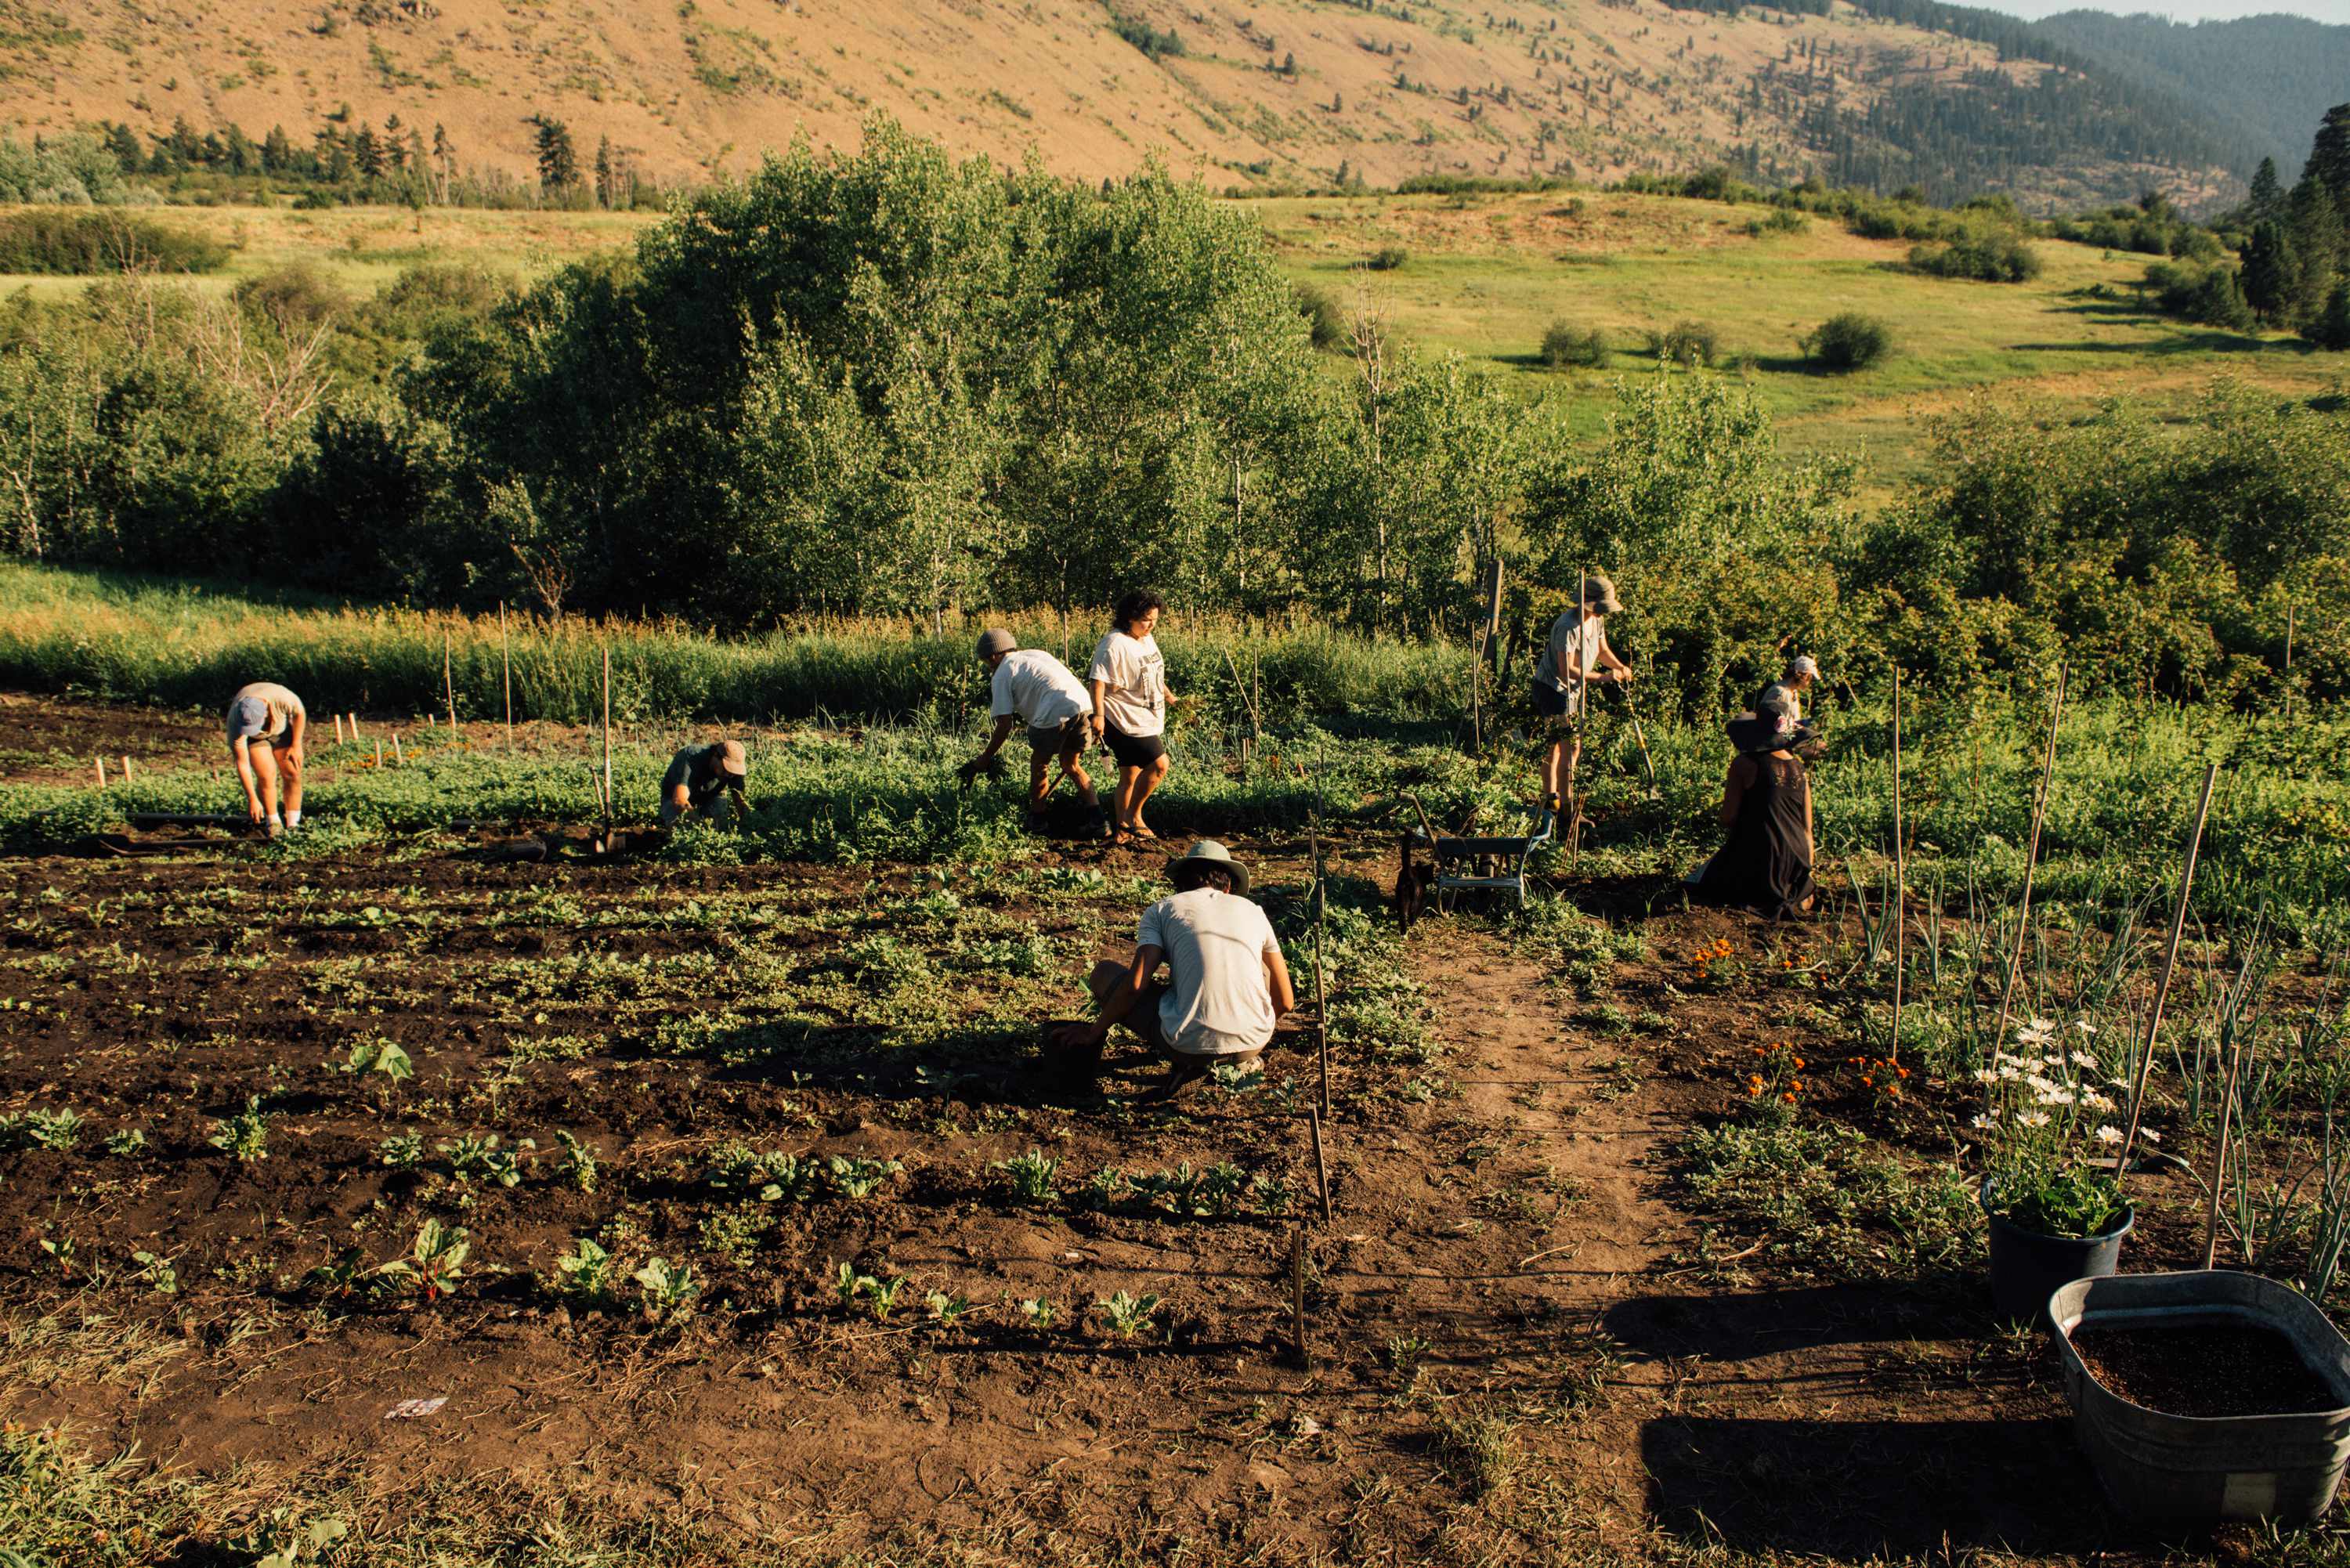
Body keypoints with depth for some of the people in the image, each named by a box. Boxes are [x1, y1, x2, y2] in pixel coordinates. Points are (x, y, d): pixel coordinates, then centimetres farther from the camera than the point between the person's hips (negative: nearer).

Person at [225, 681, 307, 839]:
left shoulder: (282, 698, -41)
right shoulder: (235, 721, -37)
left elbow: (299, 713, -16)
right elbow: (242, 763, -30)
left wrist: (296, 745, -13)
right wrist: (252, 799, -30)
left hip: (282, 728, 1)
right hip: (254, 738, -1)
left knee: (292, 774, -10)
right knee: (266, 777, -16)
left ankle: (292, 825, -2)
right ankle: (273, 824, -2)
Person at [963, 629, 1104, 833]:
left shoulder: (1001, 676, 8)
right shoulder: (1036, 653, 28)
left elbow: (1004, 726, 4)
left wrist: (983, 760, 12)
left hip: (1056, 714, -6)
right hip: (1085, 705, 6)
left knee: (1039, 766, 16)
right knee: (1071, 765, 22)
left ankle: (1036, 820, 27)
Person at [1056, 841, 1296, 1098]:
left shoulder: (1161, 910, 10)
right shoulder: (1252, 910, 16)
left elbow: (1135, 985, -3)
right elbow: (1286, 1002, 16)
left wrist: (1094, 1032, 13)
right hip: (1254, 1044, 1)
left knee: (1104, 972, 20)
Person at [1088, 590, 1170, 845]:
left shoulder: (1147, 639, 12)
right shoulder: (1115, 644, -18)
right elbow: (1097, 680, -24)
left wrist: (1169, 697, 36)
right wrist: (1099, 714, -32)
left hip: (1147, 721, 9)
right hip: (1126, 722, -9)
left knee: (1130, 777, 14)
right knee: (1159, 764, -15)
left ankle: (1121, 829, 22)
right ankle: (1134, 816, 0)